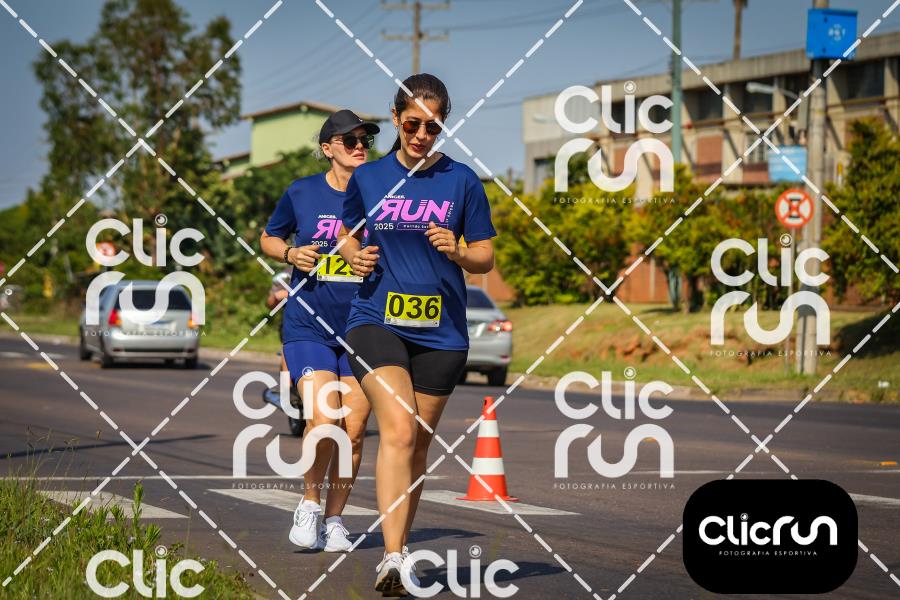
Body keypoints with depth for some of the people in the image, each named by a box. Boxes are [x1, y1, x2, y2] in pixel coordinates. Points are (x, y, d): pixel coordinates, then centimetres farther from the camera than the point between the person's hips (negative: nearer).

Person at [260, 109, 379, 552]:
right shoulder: (302, 193, 1)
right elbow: (269, 238, 16)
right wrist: (290, 253, -4)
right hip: (309, 327, -2)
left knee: (354, 432, 1)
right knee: (323, 423, -17)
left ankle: (334, 519, 19)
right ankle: (309, 503, 7)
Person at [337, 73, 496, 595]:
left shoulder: (462, 181, 3)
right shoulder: (367, 178, 6)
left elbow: (486, 258, 7)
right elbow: (348, 235, 21)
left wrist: (458, 252, -14)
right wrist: (357, 256, -1)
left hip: (441, 331, 1)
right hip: (377, 320, -1)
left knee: (417, 445, 9)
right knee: (398, 430, -20)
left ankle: (400, 548, 26)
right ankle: (392, 558, -27)